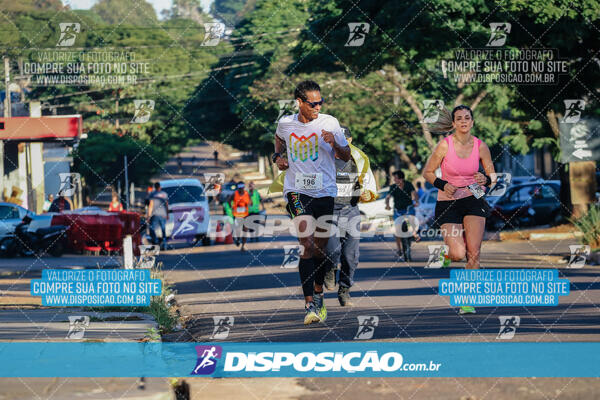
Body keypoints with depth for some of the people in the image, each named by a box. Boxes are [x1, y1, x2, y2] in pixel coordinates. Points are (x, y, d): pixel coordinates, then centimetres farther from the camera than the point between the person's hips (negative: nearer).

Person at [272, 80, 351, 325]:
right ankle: (310, 304, -18)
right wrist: (278, 156, 10)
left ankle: (318, 293, 35)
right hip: (297, 190, -1)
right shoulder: (285, 123, 3)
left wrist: (334, 144, -16)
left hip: (324, 191, 1)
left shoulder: (329, 123, -2)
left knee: (321, 247, 10)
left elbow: (346, 157, 4)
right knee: (308, 244, -17)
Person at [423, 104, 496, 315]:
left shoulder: (481, 146, -2)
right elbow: (427, 172, 0)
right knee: (458, 254, -14)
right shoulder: (445, 145, -9)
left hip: (473, 200, 1)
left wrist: (486, 180, -15)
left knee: (474, 253, -13)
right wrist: (443, 185, -17)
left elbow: (492, 177, 8)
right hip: (448, 202, -1)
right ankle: (448, 252, 25)